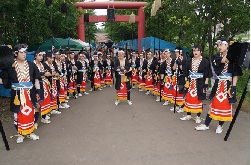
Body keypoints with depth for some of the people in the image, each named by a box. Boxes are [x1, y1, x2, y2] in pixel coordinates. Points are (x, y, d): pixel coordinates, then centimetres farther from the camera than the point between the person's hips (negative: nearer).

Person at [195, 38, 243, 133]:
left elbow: (236, 74, -4)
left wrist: (233, 87, -11)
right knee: (213, 104, 6)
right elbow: (223, 60, -17)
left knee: (225, 106, 7)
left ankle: (220, 126, 22)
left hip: (228, 85, -2)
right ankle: (206, 125, 15)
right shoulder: (215, 57, 7)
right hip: (218, 85, 2)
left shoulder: (233, 58, -2)